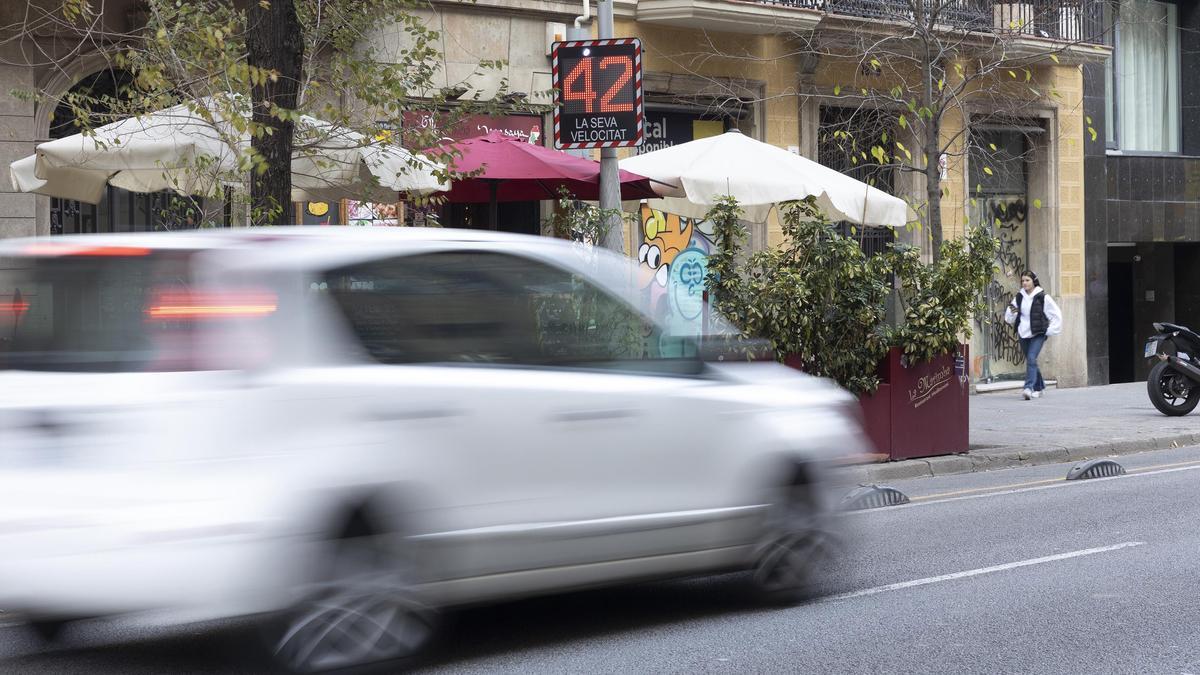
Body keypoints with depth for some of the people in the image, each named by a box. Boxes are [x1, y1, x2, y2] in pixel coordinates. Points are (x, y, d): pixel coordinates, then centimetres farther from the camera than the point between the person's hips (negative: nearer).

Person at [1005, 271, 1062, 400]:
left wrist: (1050, 330, -4)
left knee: (1031, 359, -21)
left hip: (1038, 334, -5)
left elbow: (1056, 314, 0)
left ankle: (1029, 387, -27)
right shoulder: (1019, 297, 7)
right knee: (1030, 361, 13)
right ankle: (1039, 387, 30)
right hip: (1023, 334, 5)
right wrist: (1011, 311, -10)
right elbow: (1009, 318, 12)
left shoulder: (1042, 297, -6)